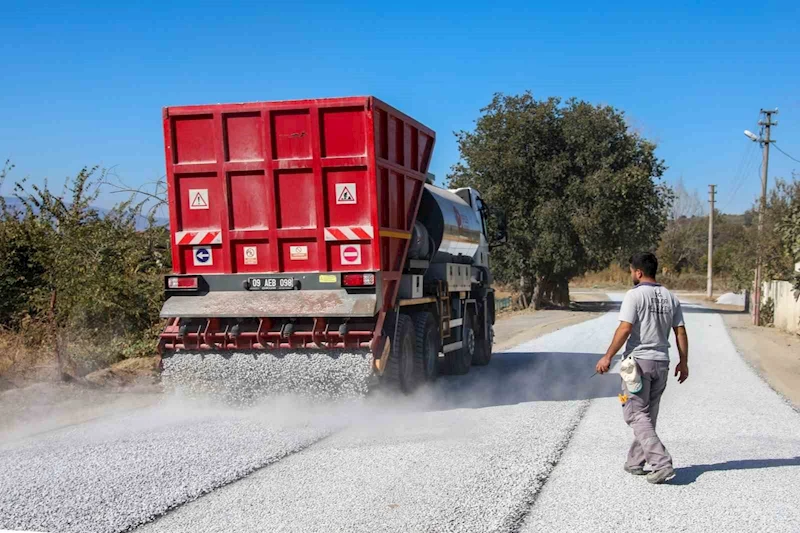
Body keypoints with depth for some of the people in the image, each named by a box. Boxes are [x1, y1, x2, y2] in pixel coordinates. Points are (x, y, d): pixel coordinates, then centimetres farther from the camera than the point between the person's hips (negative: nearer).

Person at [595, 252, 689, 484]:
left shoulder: (635, 295, -10)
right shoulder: (670, 297, 9)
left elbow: (625, 328, -16)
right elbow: (680, 332, 9)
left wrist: (608, 357, -11)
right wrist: (683, 362, 17)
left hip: (639, 360, -7)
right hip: (662, 363, 7)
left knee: (637, 415, -3)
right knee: (648, 415, 14)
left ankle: (661, 463, -14)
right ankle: (635, 462, 23)